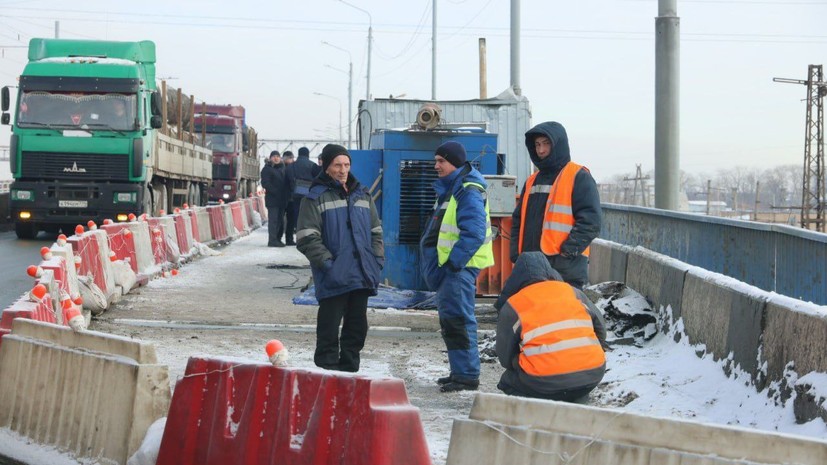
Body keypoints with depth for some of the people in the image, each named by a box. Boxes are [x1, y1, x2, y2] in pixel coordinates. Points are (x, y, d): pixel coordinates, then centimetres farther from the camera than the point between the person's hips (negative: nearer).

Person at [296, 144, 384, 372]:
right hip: (333, 278, -6)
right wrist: (327, 262, -16)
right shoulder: (316, 198, -2)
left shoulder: (362, 195, 16)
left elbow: (376, 231, 21)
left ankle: (349, 370, 21)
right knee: (329, 329, -4)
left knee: (357, 327, 11)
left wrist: (377, 259, 7)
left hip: (362, 276, 6)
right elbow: (306, 238, -8)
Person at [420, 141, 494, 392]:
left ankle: (467, 376, -9)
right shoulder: (447, 189, 17)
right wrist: (435, 267, 18)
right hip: (448, 266, 11)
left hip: (460, 267, -11)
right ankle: (460, 371, 23)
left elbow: (474, 233, -23)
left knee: (458, 319, -11)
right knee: (449, 319, 15)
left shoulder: (469, 192, -16)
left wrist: (454, 262, -22)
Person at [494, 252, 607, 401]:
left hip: (545, 381, -4)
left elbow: (505, 357, 9)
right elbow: (600, 328, 15)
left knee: (508, 382, 23)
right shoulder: (572, 292, 16)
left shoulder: (512, 306, 8)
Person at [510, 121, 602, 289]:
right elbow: (518, 221, 23)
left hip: (565, 270, -7)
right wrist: (516, 254, 8)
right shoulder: (532, 181, 20)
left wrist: (567, 251, -17)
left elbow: (590, 221, -11)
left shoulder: (578, 177, -2)